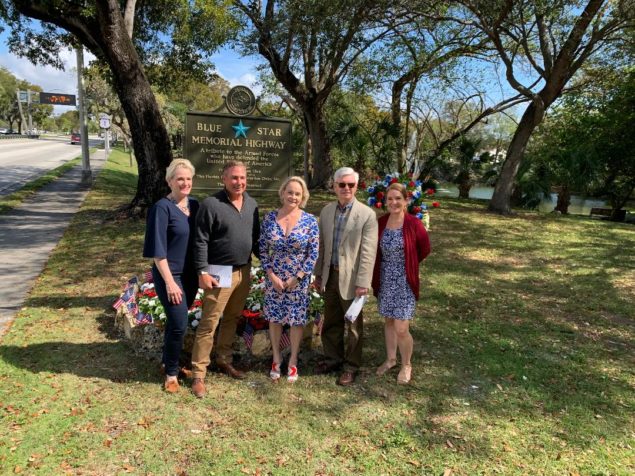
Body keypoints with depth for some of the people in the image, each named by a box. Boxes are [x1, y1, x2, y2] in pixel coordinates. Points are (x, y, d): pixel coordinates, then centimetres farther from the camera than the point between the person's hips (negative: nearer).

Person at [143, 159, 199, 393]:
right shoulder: (162, 207, -13)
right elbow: (158, 249, -15)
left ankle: (168, 362, 35)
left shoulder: (194, 204, 5)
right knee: (179, 324, -6)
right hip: (170, 275, -6)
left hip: (191, 274, 6)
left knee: (175, 322, 17)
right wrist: (169, 281, -17)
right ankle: (171, 372, 14)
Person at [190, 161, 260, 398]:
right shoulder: (211, 204, -12)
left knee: (232, 319, 17)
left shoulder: (251, 204, 7)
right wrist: (202, 272, -17)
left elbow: (256, 237, 15)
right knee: (209, 323, 0)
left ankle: (223, 359, 33)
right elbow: (200, 241, -13)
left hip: (244, 271, 6)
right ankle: (198, 373, 10)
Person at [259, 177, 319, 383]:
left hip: (299, 279, -1)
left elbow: (313, 253, -6)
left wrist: (297, 278, -10)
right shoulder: (269, 218, -3)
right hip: (274, 278, 2)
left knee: (297, 319, 8)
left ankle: (293, 361, 26)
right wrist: (271, 275, -8)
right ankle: (276, 358, 31)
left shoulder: (310, 221, -7)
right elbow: (262, 250, 0)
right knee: (274, 318, 11)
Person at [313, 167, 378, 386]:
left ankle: (351, 365, 26)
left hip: (351, 279, -5)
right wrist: (318, 273, 11)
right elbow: (322, 245, 11)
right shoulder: (326, 211, 6)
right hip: (329, 276, 5)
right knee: (331, 322, 18)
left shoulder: (367, 214, -10)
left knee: (353, 325, 9)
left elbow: (368, 252, -13)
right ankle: (333, 358, 36)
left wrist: (363, 283, -16)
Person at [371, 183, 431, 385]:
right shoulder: (381, 222, -3)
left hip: (404, 281, -4)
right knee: (388, 321, 17)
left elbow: (425, 249, 1)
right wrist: (388, 265, 4)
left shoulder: (414, 224, -13)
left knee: (401, 328, -2)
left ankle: (406, 365, 22)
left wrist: (407, 264, 9)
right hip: (385, 280, 4)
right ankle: (391, 358, 36)